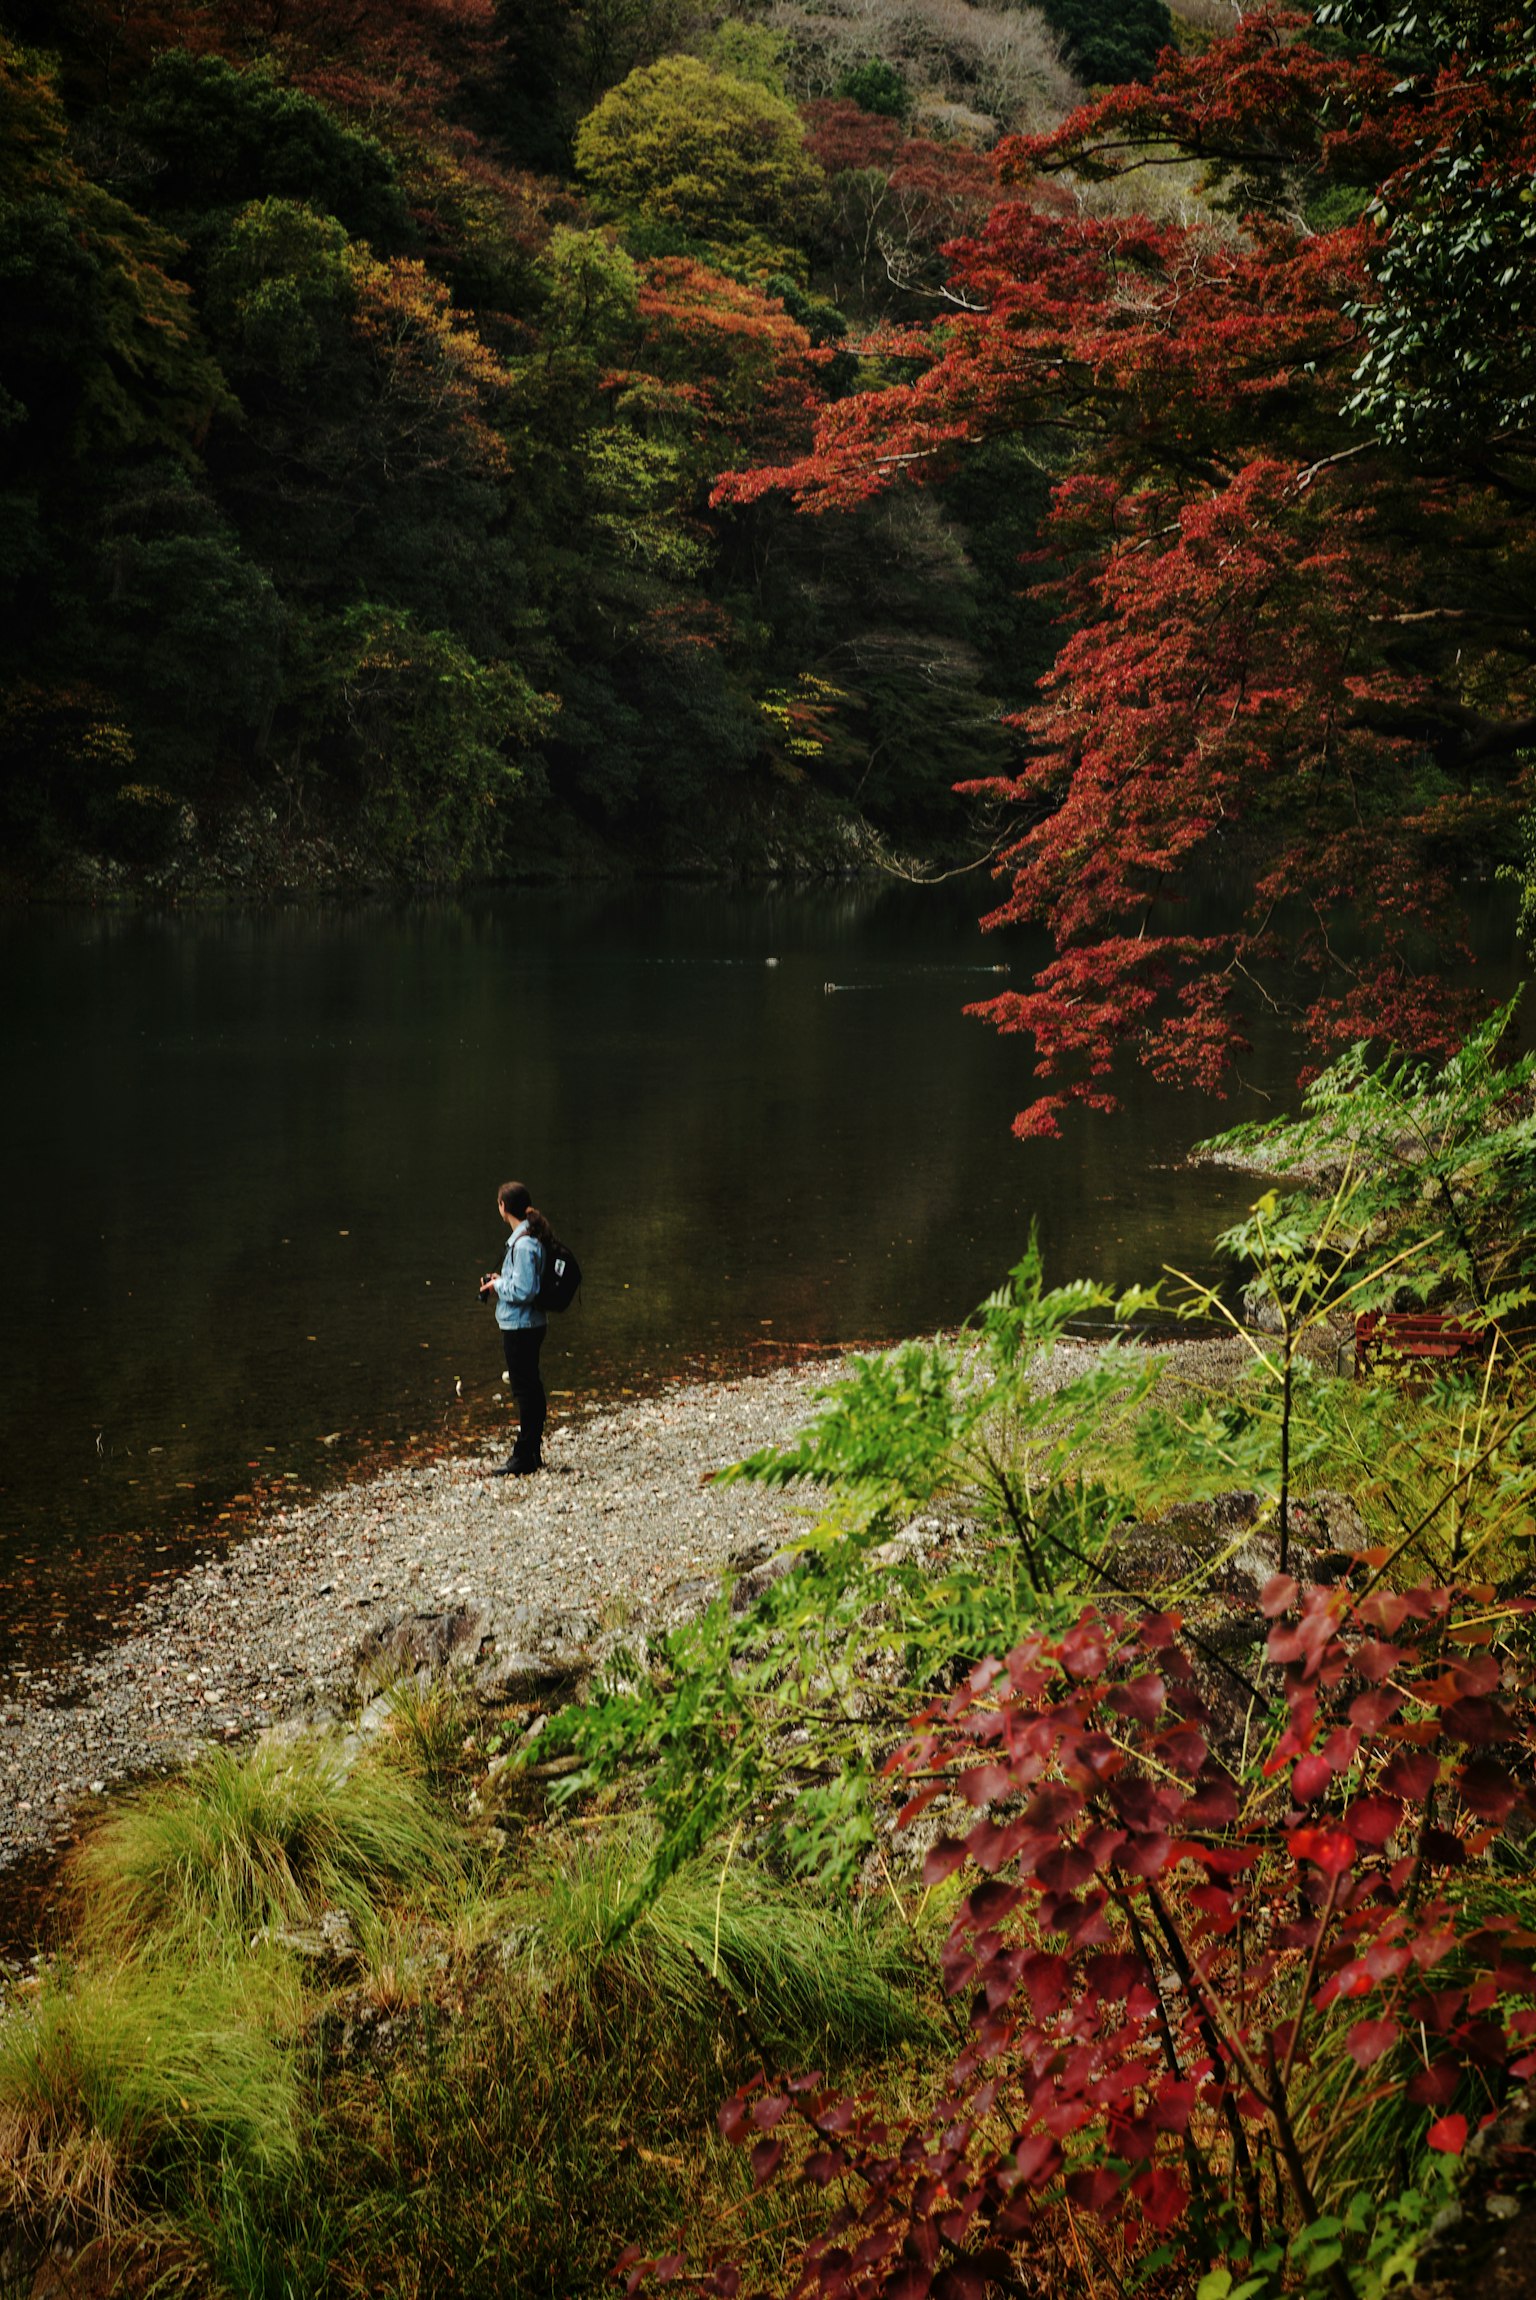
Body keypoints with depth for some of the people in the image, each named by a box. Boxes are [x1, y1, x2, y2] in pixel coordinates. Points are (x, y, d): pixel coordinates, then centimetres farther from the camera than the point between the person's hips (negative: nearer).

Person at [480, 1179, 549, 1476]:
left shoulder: (523, 1245, -22)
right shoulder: (532, 1237, 9)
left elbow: (523, 1291, -25)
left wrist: (498, 1285, -9)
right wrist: (501, 1280, 7)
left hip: (519, 1326, -10)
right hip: (531, 1324, 10)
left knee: (524, 1389, -3)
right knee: (531, 1387, 17)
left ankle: (524, 1457, 3)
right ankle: (533, 1452, 26)